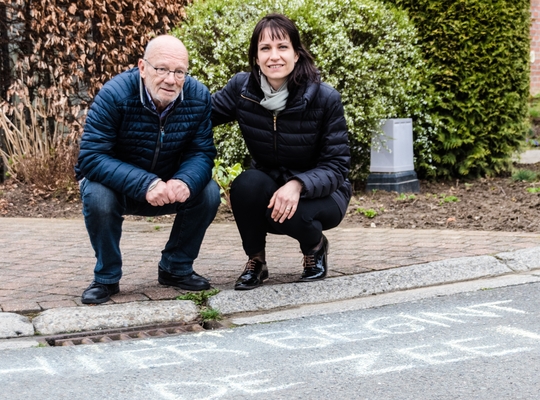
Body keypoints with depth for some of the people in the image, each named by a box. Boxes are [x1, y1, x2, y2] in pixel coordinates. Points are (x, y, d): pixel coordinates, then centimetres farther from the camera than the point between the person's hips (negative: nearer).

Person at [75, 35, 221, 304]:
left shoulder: (198, 97, -16)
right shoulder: (115, 95, -27)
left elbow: (202, 152, -15)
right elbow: (91, 157, -31)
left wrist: (185, 181, -40)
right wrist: (146, 184, -43)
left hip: (168, 186, 3)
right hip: (118, 186, -3)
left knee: (208, 192, -20)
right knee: (98, 196, -34)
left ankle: (176, 268, 3)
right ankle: (106, 278, -9)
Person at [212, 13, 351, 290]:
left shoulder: (324, 98, -21)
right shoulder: (242, 88, -12)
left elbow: (336, 166, -18)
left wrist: (298, 185, -36)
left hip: (319, 192, -2)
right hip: (267, 188, 3)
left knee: (293, 214, -35)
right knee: (245, 185, -31)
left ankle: (315, 247, 3)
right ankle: (256, 262, -4)